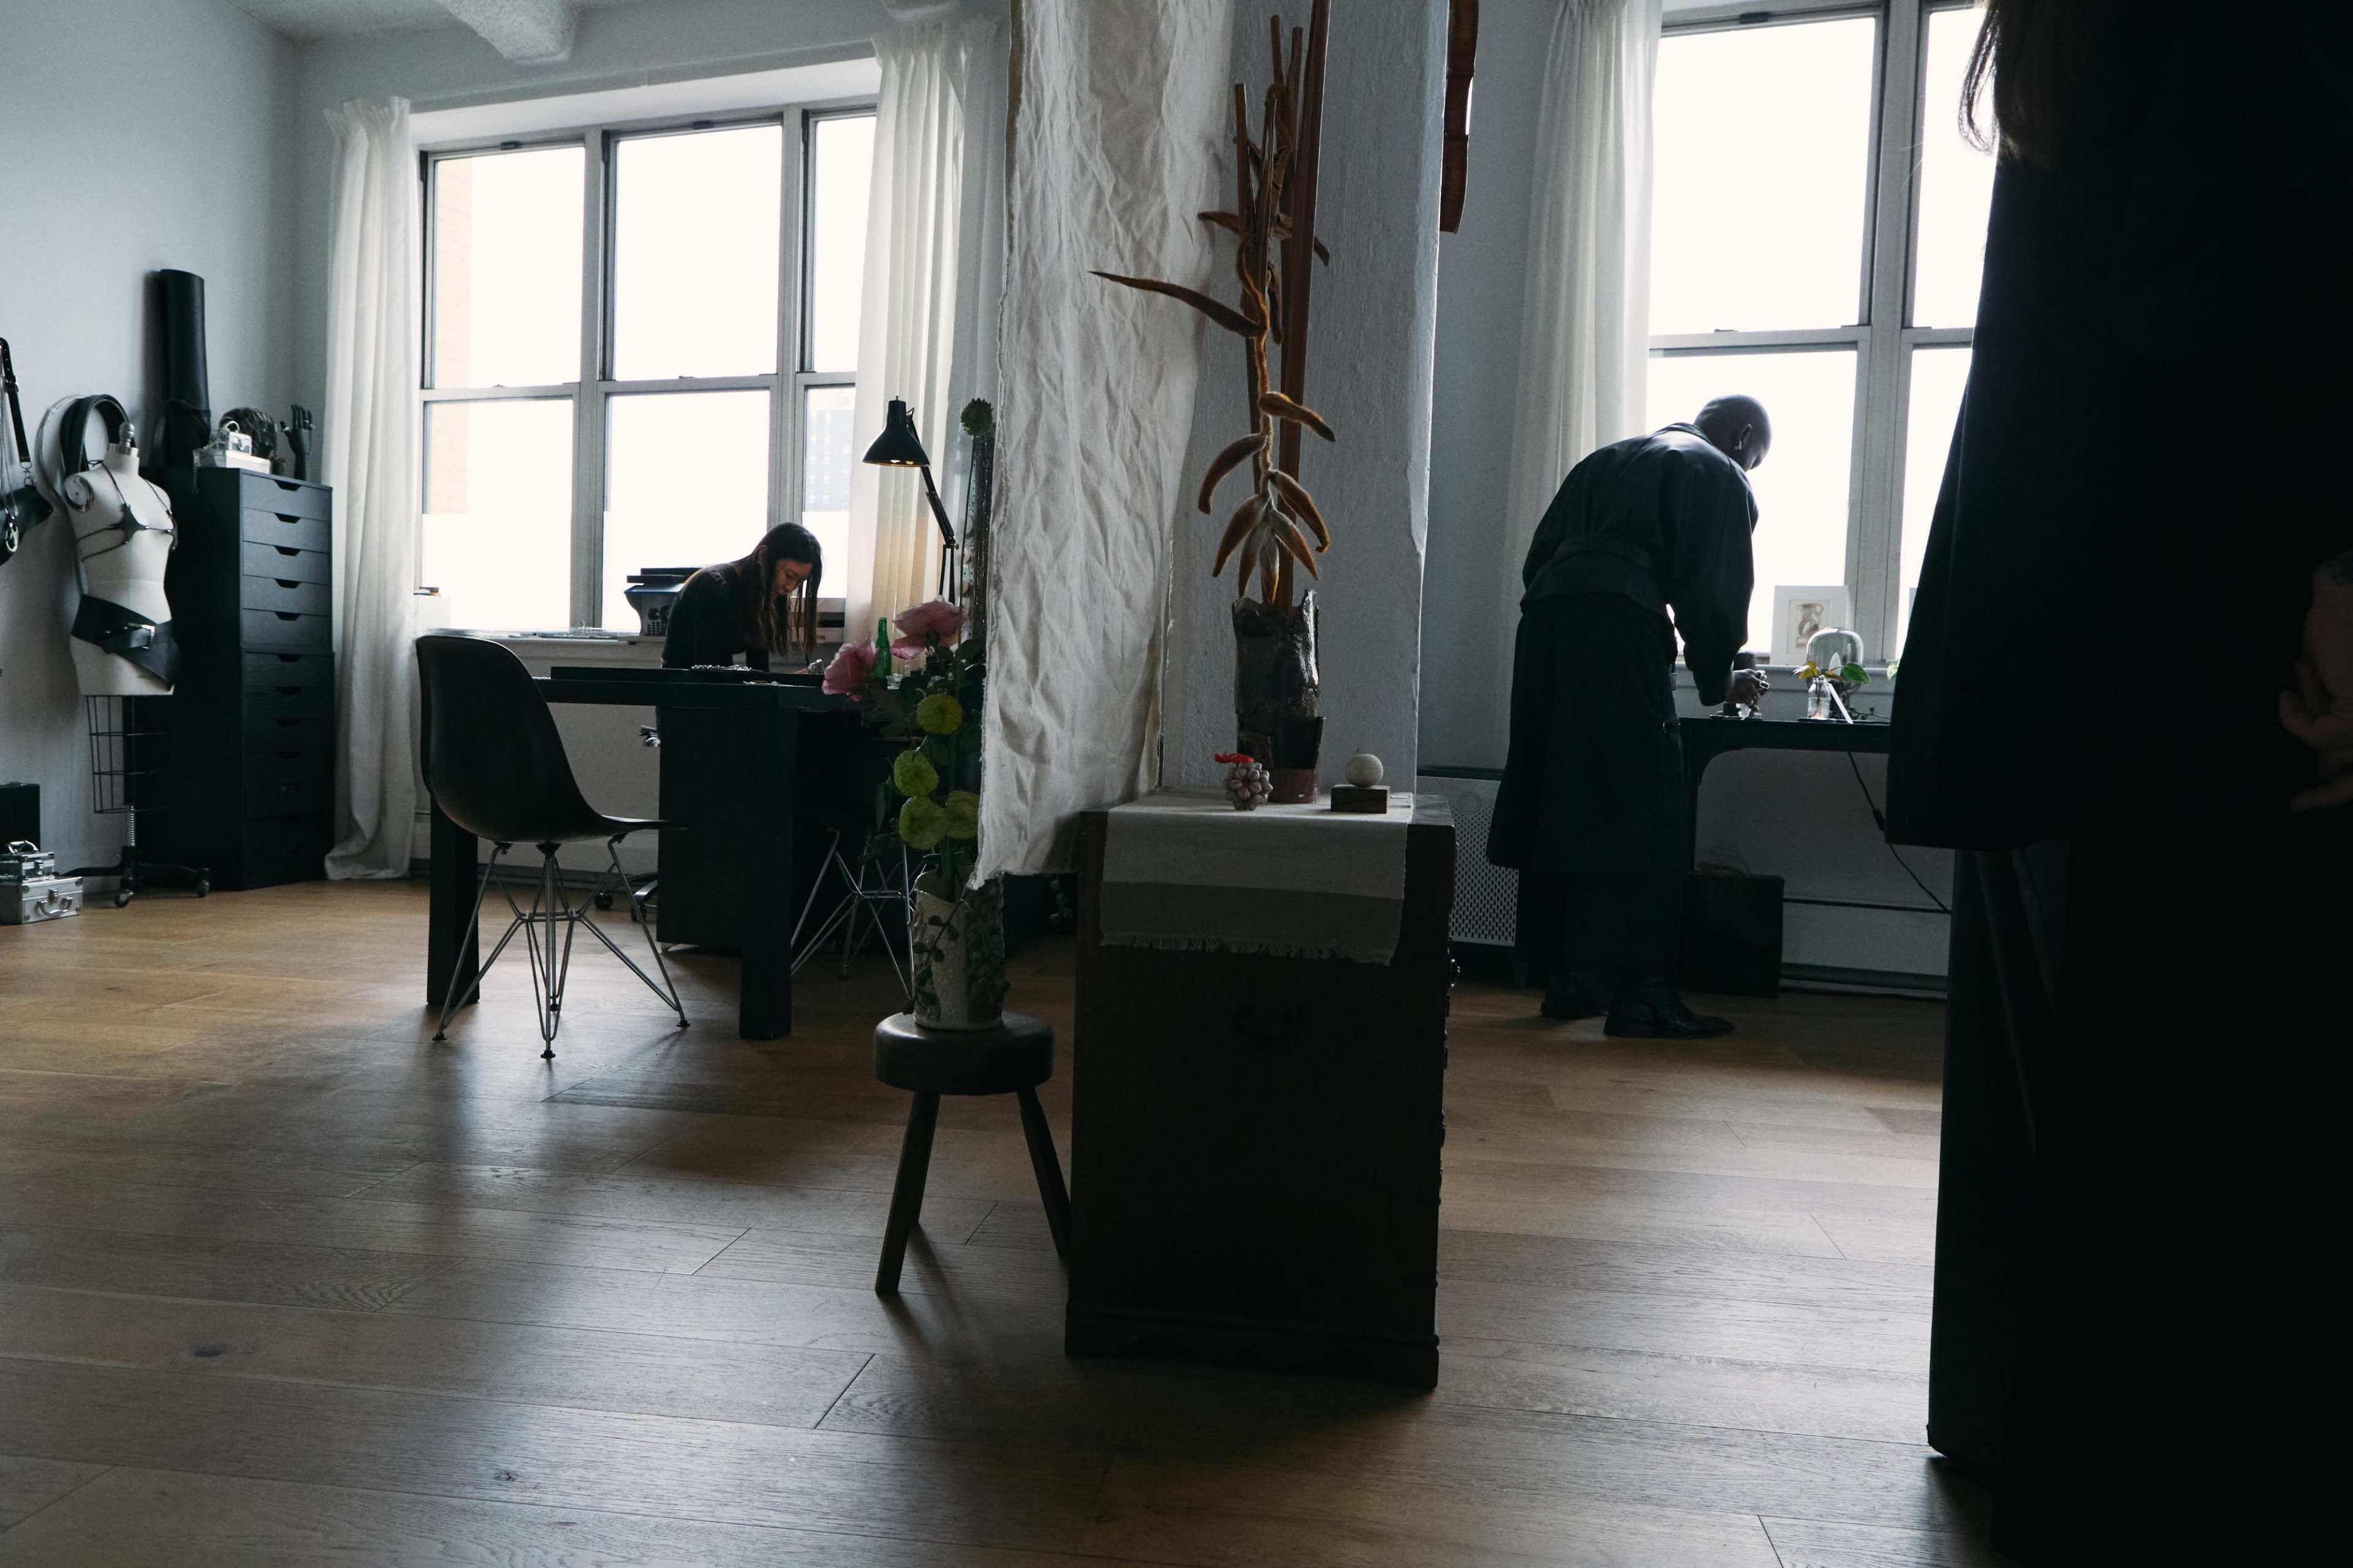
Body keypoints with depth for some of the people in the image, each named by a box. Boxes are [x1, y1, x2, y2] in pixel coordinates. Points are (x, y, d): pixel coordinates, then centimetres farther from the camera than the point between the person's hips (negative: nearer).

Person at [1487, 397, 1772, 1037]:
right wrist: (1719, 681, 17)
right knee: (1640, 815, -5)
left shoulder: (1605, 459, 31)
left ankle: (1566, 980, 13)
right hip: (1620, 623, -7)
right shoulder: (1722, 477, 12)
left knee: (1560, 810, 8)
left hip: (1543, 617, 7)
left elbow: (1539, 556, 24)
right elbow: (1715, 594, 4)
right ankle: (1638, 991, -6)